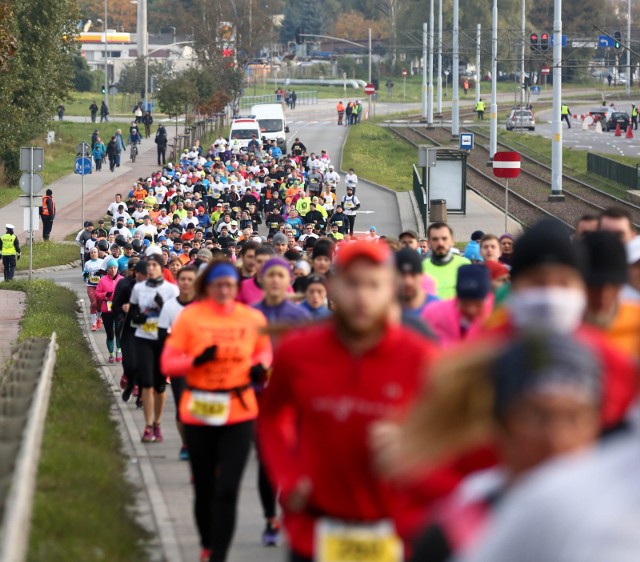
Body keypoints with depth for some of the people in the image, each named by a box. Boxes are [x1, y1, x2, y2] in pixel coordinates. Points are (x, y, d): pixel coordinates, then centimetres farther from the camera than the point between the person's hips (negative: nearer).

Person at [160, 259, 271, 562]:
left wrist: (260, 366, -2)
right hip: (198, 412, 0)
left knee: (227, 490, -9)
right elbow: (168, 363, -4)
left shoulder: (253, 318, 0)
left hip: (238, 413, 0)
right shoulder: (190, 316, -5)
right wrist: (196, 360, -22)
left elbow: (264, 349, 20)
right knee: (204, 488, 12)